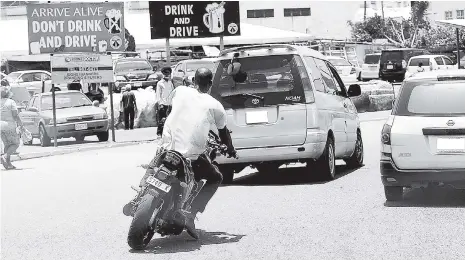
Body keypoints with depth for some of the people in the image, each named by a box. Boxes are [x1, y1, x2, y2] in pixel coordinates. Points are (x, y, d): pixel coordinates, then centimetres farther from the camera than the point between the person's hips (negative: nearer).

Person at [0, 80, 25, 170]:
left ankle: (8, 163, 10)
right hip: (9, 126, -6)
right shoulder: (11, 102, -11)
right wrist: (21, 125, -6)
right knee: (16, 144, 7)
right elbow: (15, 116, -14)